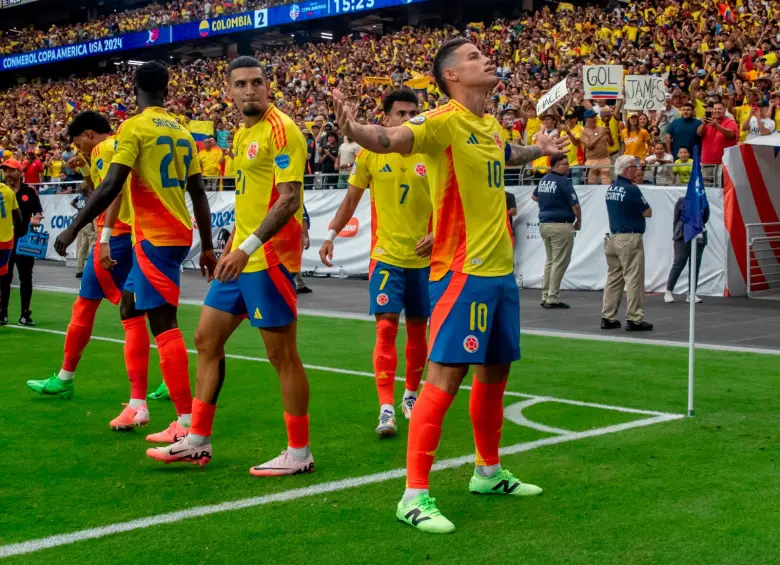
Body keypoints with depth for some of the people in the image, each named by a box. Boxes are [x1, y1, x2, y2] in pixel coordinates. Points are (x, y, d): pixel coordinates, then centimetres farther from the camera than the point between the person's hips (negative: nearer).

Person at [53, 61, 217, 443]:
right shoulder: (182, 131, 12)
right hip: (179, 233, 8)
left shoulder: (134, 127, -9)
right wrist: (207, 247, 20)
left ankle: (187, 423, -9)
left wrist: (73, 229, -12)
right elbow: (198, 192, 14)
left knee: (163, 322, -7)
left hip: (155, 236, -8)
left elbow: (110, 186, -18)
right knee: (130, 306, 21)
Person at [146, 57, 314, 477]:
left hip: (269, 259, -10)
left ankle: (299, 453, 9)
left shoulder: (280, 130, -13)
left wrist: (248, 247, -26)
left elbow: (289, 198, -21)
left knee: (282, 354, -3)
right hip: (241, 258, 10)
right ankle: (197, 442, 22)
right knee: (207, 339, 13)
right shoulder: (242, 135, 15)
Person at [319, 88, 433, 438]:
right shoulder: (370, 154, -1)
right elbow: (351, 199, 9)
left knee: (417, 329, 12)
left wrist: (436, 234, -12)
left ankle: (410, 395, 31)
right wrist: (331, 234, 2)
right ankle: (386, 409, -12)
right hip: (386, 255, -2)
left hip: (422, 258, 2)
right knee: (386, 327, -11)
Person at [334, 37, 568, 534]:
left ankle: (488, 472, 35)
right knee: (446, 377, -9)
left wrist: (540, 150, 51)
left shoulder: (491, 125, 12)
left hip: (501, 270, 9)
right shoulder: (444, 121, -13)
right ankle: (415, 495, -3)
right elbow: (392, 139, -33)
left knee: (495, 371, 18)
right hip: (464, 271, -8)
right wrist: (355, 129, -53)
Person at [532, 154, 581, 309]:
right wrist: (579, 221, 1)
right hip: (561, 225, -8)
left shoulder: (543, 180, 10)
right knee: (560, 262, -2)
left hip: (544, 224, 8)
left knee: (550, 260, 17)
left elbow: (534, 196, 29)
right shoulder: (563, 181, -14)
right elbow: (575, 205, -15)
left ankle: (545, 296, 18)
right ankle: (552, 299, -3)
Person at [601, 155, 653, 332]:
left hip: (612, 238, 8)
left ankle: (608, 317, 10)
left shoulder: (611, 188, 10)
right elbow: (648, 212, -8)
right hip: (630, 238, -8)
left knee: (613, 278, 10)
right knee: (634, 279, -3)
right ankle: (635, 319, -2)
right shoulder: (632, 189, -13)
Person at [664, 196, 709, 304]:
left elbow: (706, 218, 16)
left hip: (698, 237, 2)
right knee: (678, 264, -4)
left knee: (695, 266, 3)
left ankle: (691, 294, 10)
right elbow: (676, 219, 6)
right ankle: (668, 292, 5)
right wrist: (675, 234, 5)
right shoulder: (681, 201, 1)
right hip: (683, 236, -2)